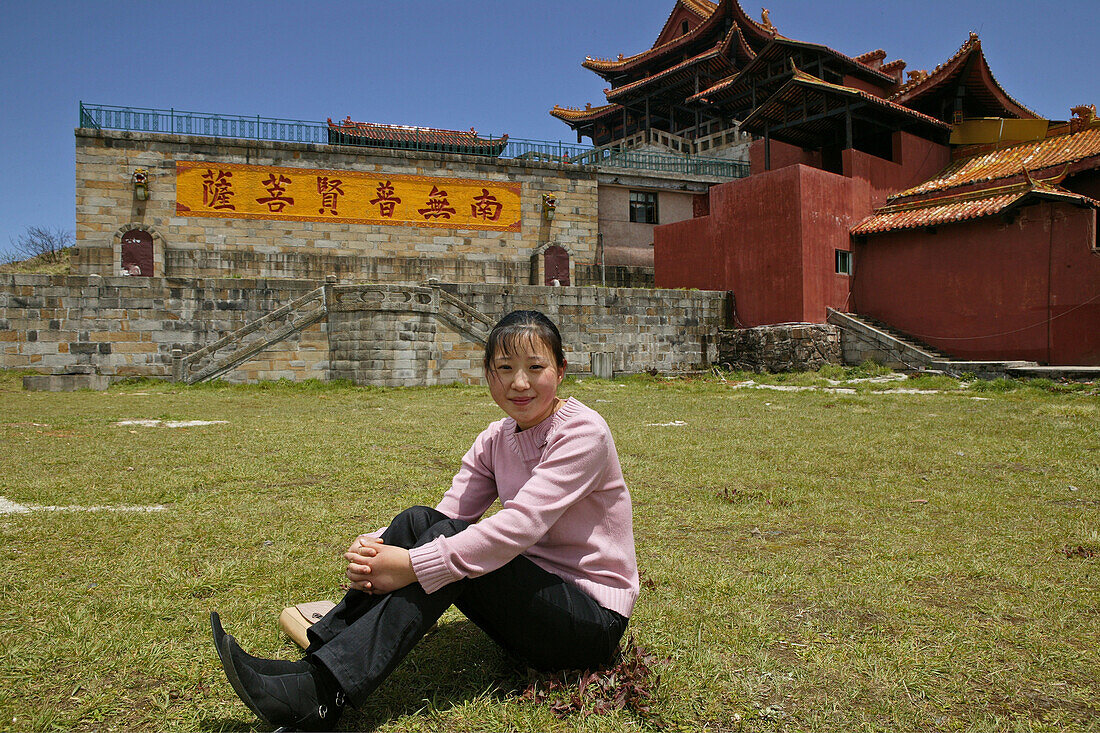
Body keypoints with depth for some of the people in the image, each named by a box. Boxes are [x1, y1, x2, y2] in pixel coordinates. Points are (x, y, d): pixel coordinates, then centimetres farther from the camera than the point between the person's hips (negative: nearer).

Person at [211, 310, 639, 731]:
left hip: (594, 621, -6)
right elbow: (449, 515, -6)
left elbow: (519, 524, -30)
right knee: (417, 521, -14)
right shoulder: (494, 442, 4)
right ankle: (318, 661, -16)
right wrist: (370, 548, -25)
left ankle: (324, 691, -28)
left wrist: (412, 565, -33)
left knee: (451, 543, -27)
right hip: (532, 594, 6)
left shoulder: (583, 433, -18)